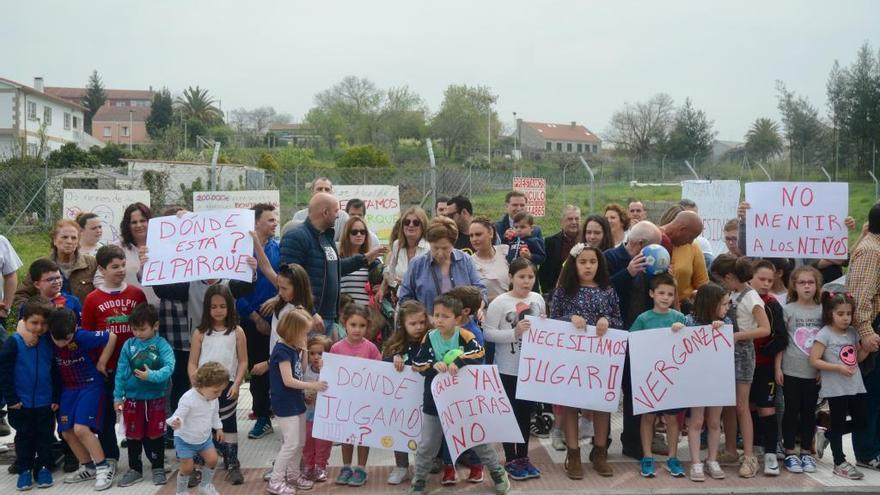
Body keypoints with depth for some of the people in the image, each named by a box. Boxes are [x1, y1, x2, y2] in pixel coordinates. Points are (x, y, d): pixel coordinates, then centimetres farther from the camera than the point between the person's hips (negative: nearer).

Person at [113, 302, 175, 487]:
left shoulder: (162, 345, -12)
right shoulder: (128, 345, -4)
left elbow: (169, 367, -22)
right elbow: (121, 372, 0)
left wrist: (152, 375, -37)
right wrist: (118, 396, 0)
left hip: (155, 398, -2)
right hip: (132, 398, 2)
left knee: (155, 435, 10)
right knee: (133, 436, 13)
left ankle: (158, 468, 25)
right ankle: (135, 469, 27)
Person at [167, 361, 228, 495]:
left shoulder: (213, 398, -7)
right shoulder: (188, 399, -30)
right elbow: (178, 416, -35)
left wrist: (218, 428, 13)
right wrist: (175, 422, -56)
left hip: (205, 438, 6)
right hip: (185, 439, -6)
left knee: (212, 459, -2)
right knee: (187, 467, -2)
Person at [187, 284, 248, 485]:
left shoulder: (237, 332, 0)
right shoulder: (200, 332, 2)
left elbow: (243, 361, 1)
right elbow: (192, 362, 1)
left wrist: (236, 384, -10)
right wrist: (195, 383, -13)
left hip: (227, 385, -1)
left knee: (228, 424, 6)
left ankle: (232, 464, 12)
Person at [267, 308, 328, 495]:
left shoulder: (294, 349, 7)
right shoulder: (282, 351, -19)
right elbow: (288, 381, -22)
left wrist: (303, 352, 5)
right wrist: (312, 385, -17)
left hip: (296, 403, 9)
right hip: (285, 405, -9)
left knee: (300, 442, 16)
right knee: (291, 443, -7)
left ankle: (293, 475, 31)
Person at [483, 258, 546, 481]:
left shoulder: (538, 299, 3)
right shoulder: (500, 302, -13)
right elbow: (488, 333, -16)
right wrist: (514, 333, -24)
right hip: (508, 369, -5)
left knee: (526, 412, 15)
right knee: (510, 413, 7)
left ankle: (523, 457, 28)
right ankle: (511, 460, 19)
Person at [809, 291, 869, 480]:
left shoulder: (852, 332, 8)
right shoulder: (824, 334, -12)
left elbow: (858, 357, 17)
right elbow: (814, 361, -15)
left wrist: (867, 347, -3)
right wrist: (838, 368, -22)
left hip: (855, 386, 7)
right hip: (835, 388, -7)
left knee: (860, 422, 12)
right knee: (838, 424, 3)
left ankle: (828, 435, 33)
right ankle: (840, 463, 14)